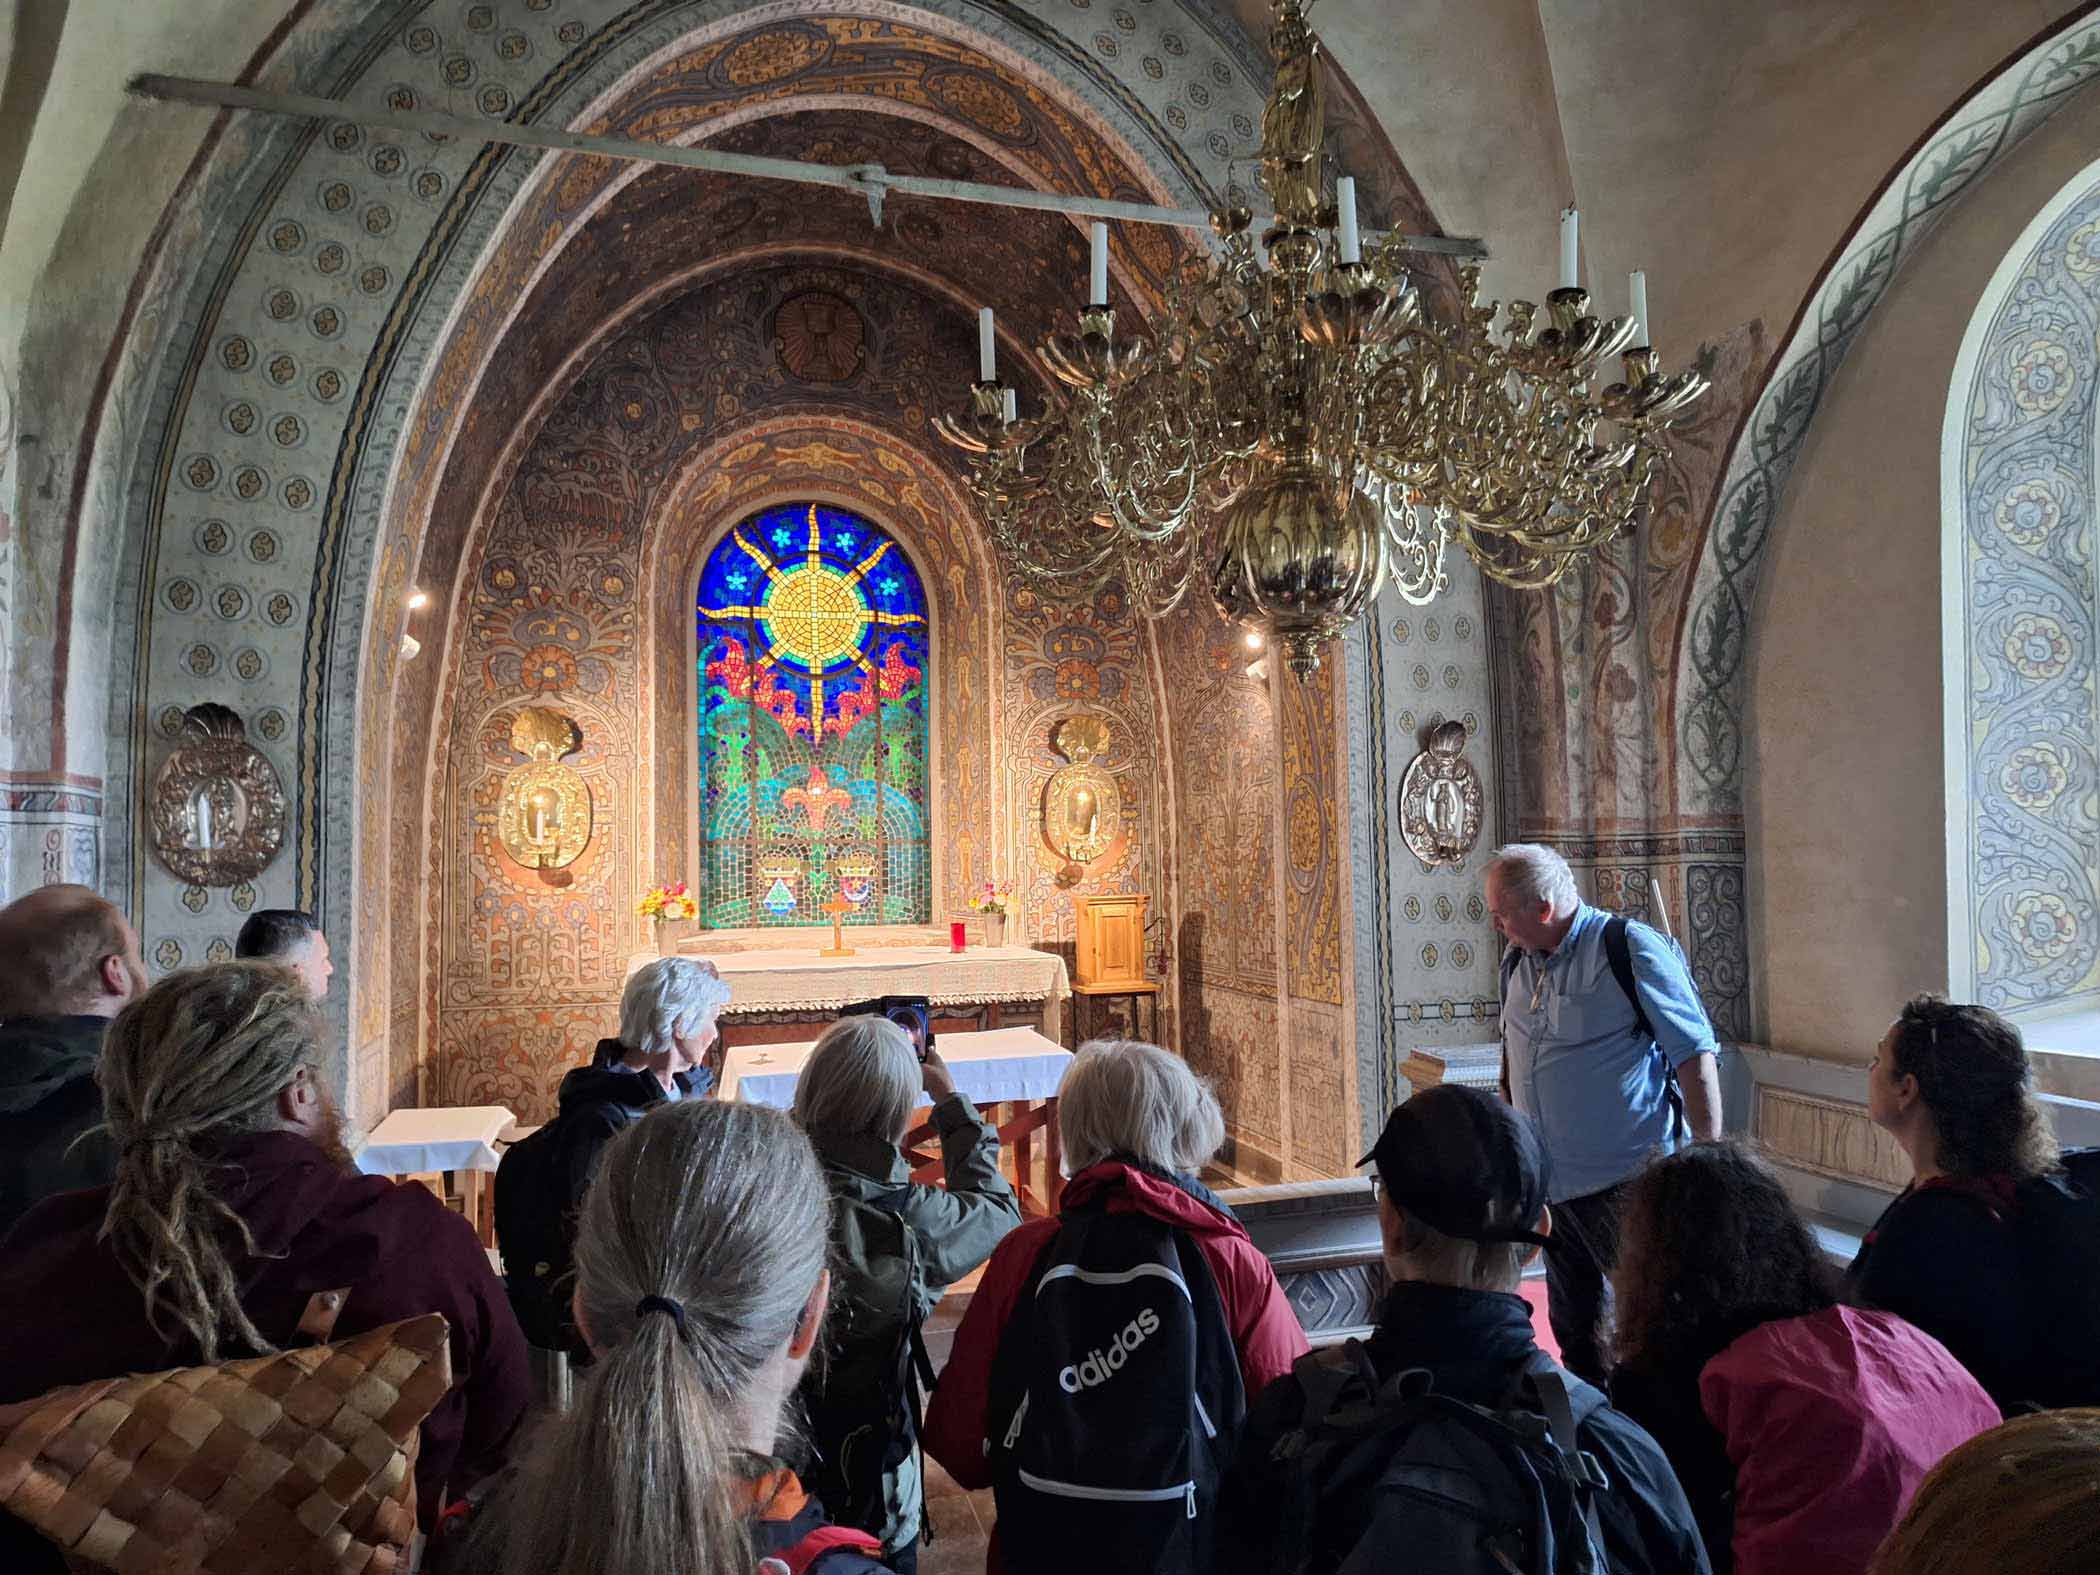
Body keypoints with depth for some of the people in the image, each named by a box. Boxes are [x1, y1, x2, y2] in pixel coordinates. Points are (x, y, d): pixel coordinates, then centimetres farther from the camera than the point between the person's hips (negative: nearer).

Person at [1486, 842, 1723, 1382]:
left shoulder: (1631, 949, -14)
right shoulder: (1517, 960, 8)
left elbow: (1695, 1057, -13)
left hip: (1627, 1181, -7)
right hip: (1551, 1183, 7)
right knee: (1575, 1330, 17)